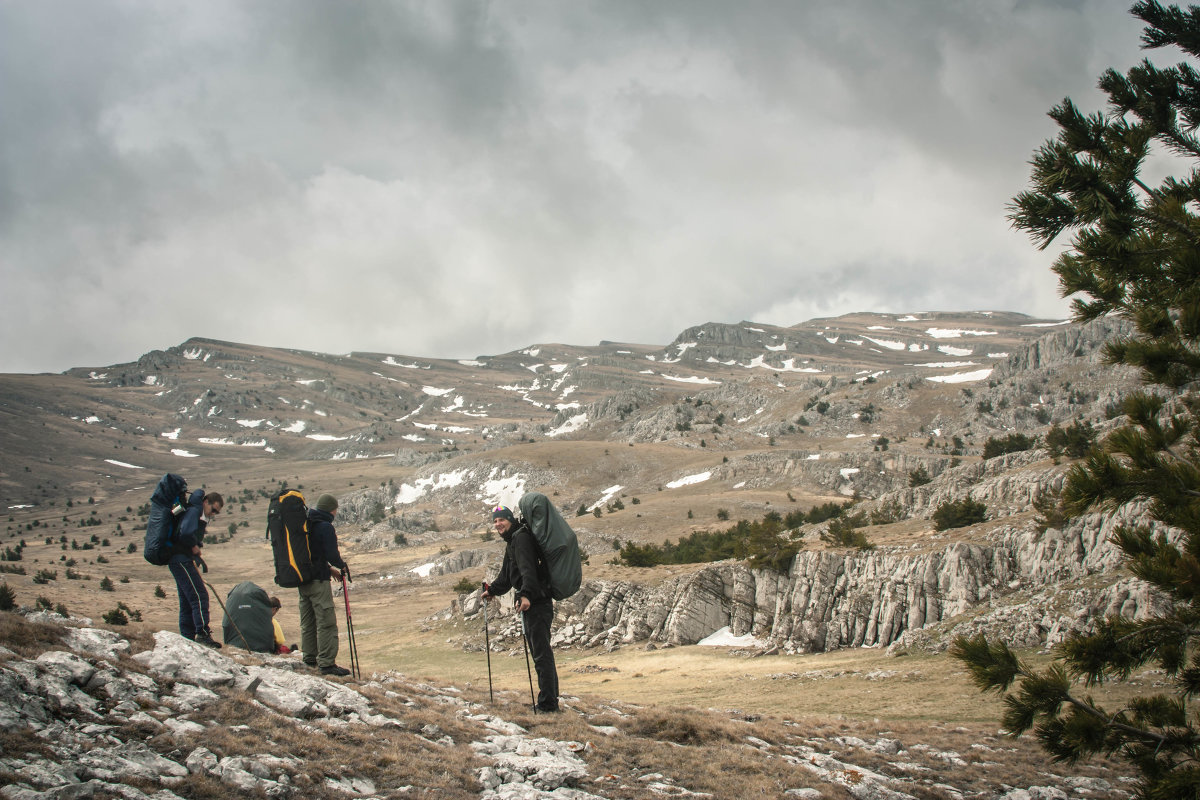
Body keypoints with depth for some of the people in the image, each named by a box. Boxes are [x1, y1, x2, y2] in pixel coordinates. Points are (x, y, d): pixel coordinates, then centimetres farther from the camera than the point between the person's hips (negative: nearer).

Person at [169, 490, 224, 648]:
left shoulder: (202, 517, 21)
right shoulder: (194, 511, -11)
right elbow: (185, 533, -27)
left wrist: (198, 559, 5)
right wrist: (195, 548, -12)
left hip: (183, 561, 11)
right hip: (181, 560, -11)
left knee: (187, 601, 11)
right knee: (199, 596, -15)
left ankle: (187, 637, 14)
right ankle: (203, 633, -19)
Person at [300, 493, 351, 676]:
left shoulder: (306, 525, 12)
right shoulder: (326, 527, -14)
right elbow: (331, 554, -19)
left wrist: (329, 568, 19)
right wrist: (342, 566, 1)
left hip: (302, 579, 9)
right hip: (318, 580, -9)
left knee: (307, 622, 17)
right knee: (326, 622, -6)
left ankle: (310, 658, 25)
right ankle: (326, 663, -9)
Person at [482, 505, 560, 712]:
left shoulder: (521, 537, -11)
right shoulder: (511, 542, 22)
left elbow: (527, 568, -26)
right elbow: (507, 576, 36)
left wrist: (526, 594, -37)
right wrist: (492, 590, 39)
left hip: (536, 602, -11)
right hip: (532, 602, 11)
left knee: (541, 653, -10)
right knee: (541, 652, 14)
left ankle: (547, 702, -9)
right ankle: (550, 700, 20)